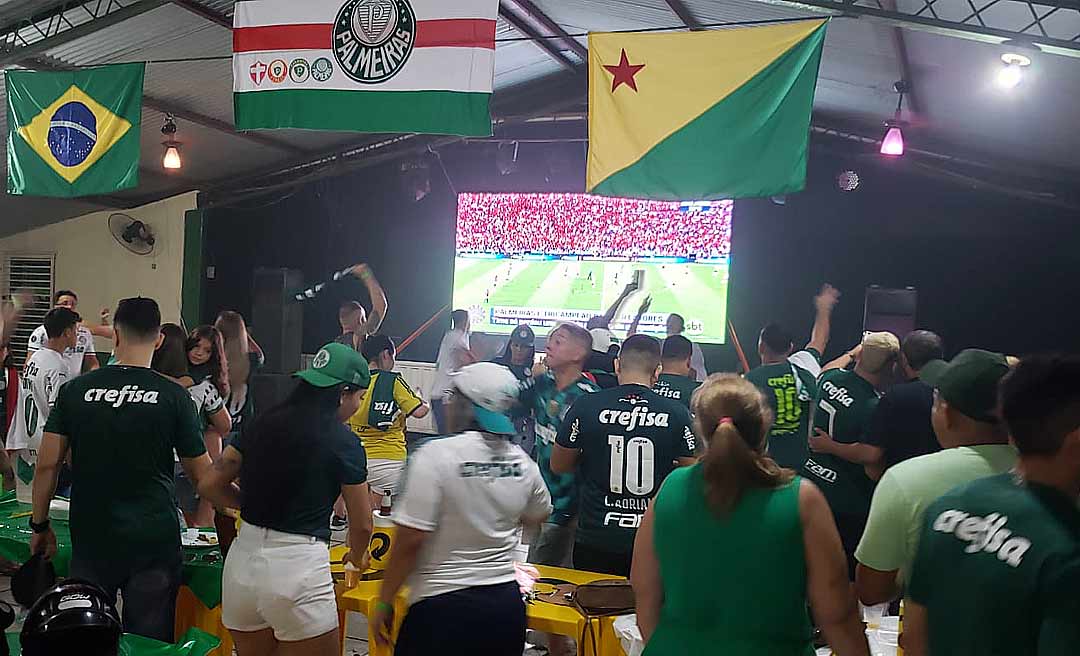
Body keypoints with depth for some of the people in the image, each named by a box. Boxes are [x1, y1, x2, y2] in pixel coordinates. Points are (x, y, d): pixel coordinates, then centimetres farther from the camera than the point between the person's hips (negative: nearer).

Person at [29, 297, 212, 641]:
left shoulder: (75, 390, -1)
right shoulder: (173, 396, -6)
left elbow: (47, 464, -1)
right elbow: (201, 473, -1)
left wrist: (39, 525, 11)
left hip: (91, 537, 2)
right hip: (154, 538, -2)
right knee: (148, 640, 7)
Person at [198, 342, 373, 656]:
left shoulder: (264, 424, 6)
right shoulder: (343, 442, -7)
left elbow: (210, 486, 9)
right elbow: (362, 525, 2)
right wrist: (357, 556, 22)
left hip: (243, 560, 6)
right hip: (298, 567, -6)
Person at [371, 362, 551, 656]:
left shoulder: (435, 455, -16)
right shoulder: (522, 463, 1)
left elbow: (410, 540, -16)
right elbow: (537, 515, 20)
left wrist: (384, 602, -6)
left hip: (443, 608, -5)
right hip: (506, 604, 5)